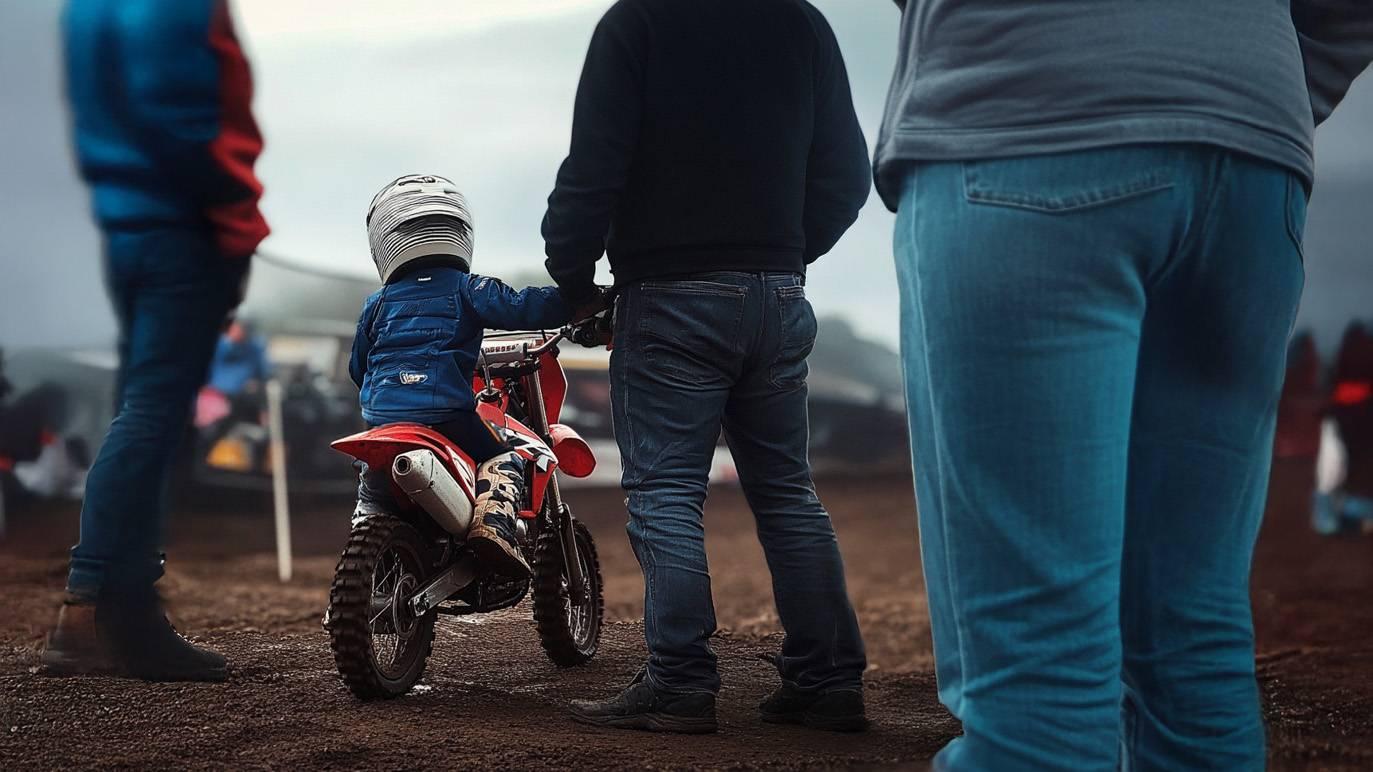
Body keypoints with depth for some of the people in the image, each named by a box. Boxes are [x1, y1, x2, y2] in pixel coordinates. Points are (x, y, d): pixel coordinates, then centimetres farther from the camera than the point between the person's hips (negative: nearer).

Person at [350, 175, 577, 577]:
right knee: (504, 460, 15)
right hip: (447, 413, -4)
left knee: (370, 482, 30)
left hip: (382, 417, 4)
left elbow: (357, 367, 27)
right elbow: (522, 308, -10)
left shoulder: (378, 303, 17)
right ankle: (492, 521, -14)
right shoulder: (468, 290, 5)